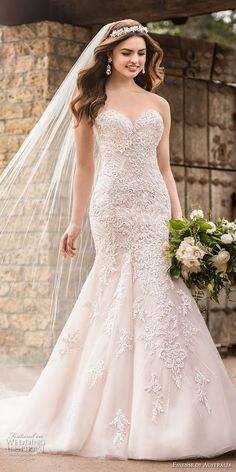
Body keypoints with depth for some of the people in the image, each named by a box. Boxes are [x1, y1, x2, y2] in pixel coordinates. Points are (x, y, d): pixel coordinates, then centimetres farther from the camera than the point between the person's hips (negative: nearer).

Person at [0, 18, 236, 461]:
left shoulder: (158, 105, 15)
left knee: (158, 298, -2)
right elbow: (84, 165, 8)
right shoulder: (93, 102, 8)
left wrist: (180, 219, 6)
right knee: (120, 298, -5)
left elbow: (164, 167, 15)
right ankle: (120, 417, 4)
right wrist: (74, 221, 4)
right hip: (113, 206, -3)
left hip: (154, 206, 3)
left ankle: (158, 414, 6)